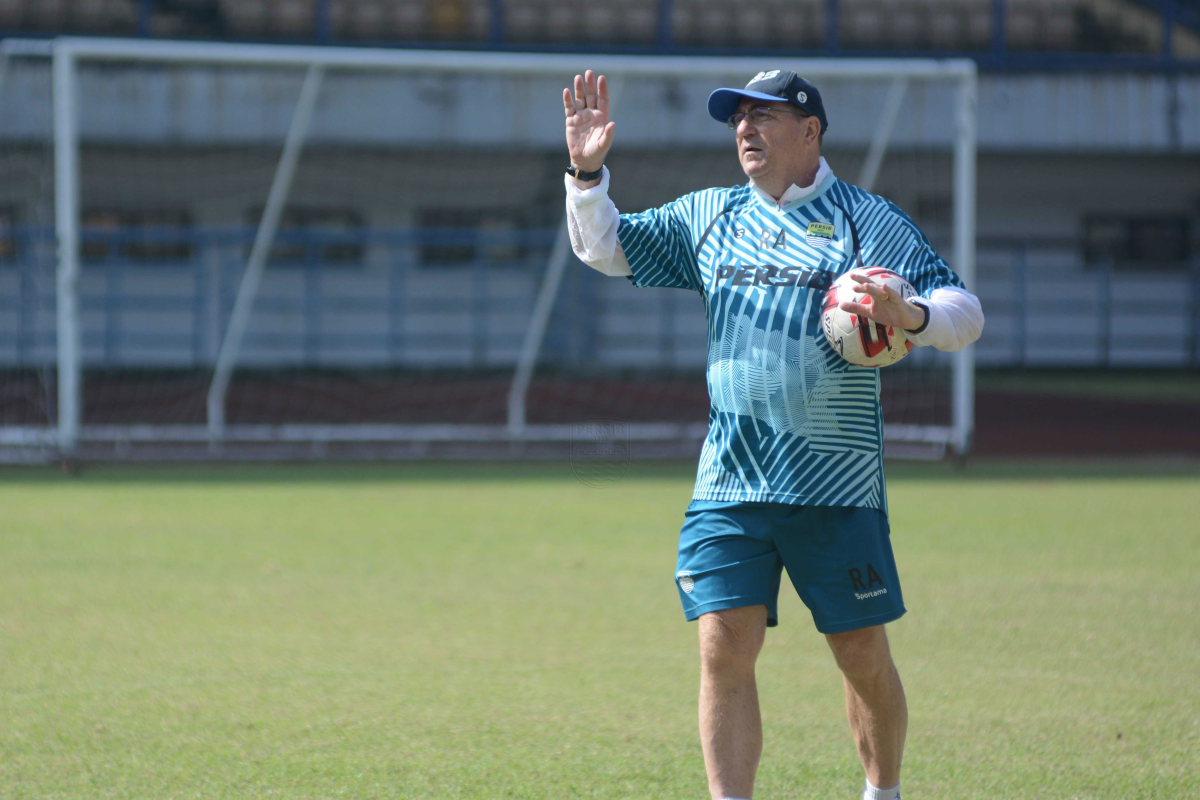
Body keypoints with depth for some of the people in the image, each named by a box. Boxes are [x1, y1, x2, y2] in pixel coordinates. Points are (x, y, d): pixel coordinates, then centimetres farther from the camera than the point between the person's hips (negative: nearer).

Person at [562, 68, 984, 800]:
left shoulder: (869, 221, 1)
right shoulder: (709, 218, 13)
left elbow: (963, 313, -4)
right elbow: (605, 248, 20)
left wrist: (911, 317, -26)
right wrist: (587, 174, 2)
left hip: (837, 487, -3)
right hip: (729, 484, 3)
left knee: (863, 656, 5)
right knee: (724, 649, -8)